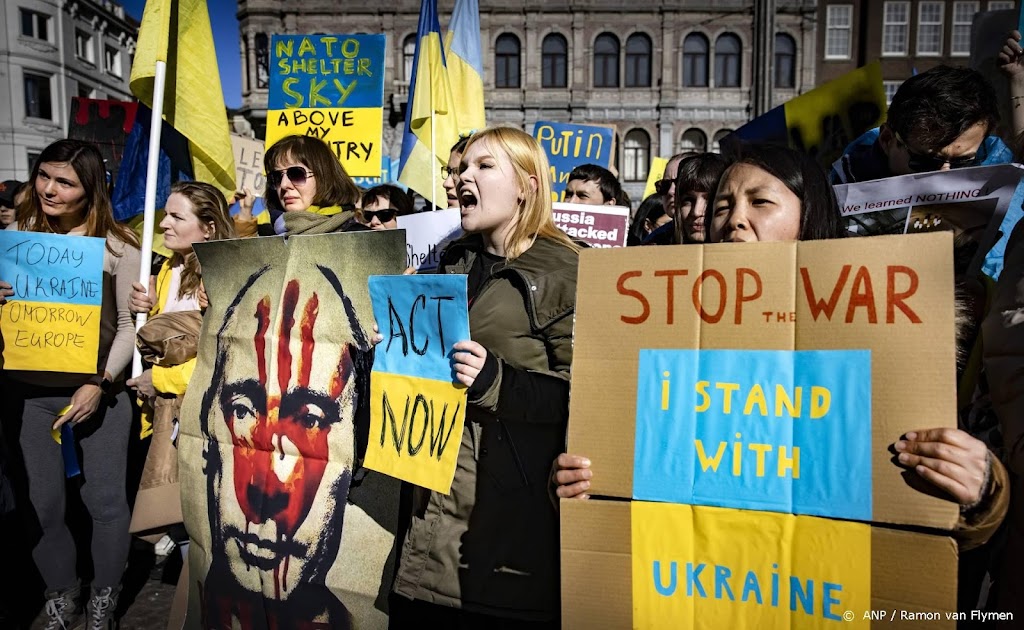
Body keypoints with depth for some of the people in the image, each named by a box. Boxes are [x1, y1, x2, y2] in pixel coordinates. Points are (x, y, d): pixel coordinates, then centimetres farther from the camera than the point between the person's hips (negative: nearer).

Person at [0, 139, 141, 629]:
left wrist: (101, 384, -12)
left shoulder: (117, 244, -4)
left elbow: (130, 323, -3)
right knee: (42, 503, 11)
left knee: (106, 501, 5)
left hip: (99, 389, -2)